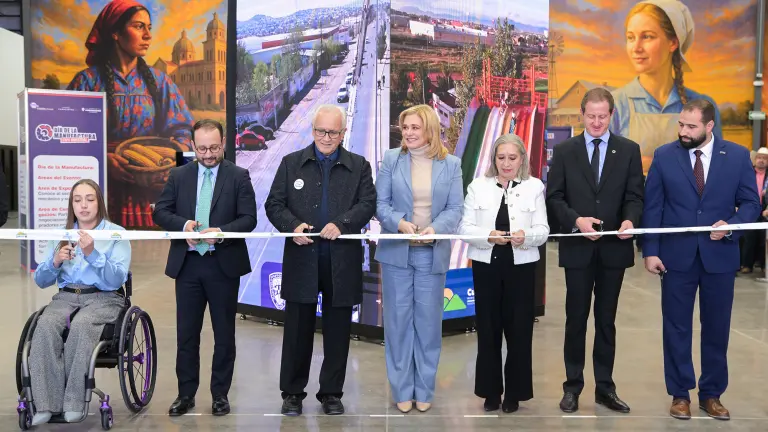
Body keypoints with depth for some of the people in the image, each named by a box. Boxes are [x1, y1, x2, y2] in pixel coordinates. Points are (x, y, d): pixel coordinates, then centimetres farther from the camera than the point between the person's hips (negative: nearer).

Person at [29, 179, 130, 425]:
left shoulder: (117, 234, 4)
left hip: (104, 298, -3)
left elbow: (117, 280, -9)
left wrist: (92, 254, -21)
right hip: (65, 297, 3)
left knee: (80, 326, -35)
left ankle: (74, 402, -26)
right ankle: (46, 404, -27)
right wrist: (55, 262, -9)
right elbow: (40, 281, 12)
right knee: (45, 326, -30)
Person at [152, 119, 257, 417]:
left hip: (224, 264, -2)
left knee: (224, 333, 7)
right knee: (186, 333, 9)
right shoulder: (179, 175, 6)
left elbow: (248, 218, -7)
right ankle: (186, 394, 21)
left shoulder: (239, 176, -2)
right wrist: (183, 224, -17)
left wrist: (222, 232, -23)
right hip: (187, 264, 2)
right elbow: (160, 212, 2)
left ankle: (220, 394, 20)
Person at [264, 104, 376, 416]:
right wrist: (292, 226, -16)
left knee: (337, 332, 8)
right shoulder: (291, 163, 8)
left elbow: (368, 204, -4)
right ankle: (293, 393, 19)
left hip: (342, 261, 0)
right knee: (297, 330, 6)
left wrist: (341, 223, -21)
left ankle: (332, 393, 21)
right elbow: (274, 205, 3)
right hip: (301, 259, 0)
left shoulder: (359, 166, 7)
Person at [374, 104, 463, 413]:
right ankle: (402, 390, 18)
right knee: (398, 320, 5)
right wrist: (399, 223, -21)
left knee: (428, 321, 7)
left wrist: (435, 229, -21)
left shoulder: (451, 164, 2)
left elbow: (455, 209, -2)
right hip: (396, 251, 0)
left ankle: (424, 390, 21)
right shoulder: (391, 159, 2)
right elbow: (380, 203, -2)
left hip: (432, 253, 0)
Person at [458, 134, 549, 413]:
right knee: (488, 329, 6)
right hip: (486, 266, 1)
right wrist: (489, 236, -18)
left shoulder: (535, 186, 4)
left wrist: (526, 236, -22)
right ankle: (491, 391, 19)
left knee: (519, 329, 3)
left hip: (521, 266, 0)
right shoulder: (478, 186, 5)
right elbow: (465, 228, 0)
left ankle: (514, 393, 18)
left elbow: (543, 230, 0)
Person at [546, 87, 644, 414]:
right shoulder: (565, 150, 3)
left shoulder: (629, 150, 4)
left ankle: (605, 387, 20)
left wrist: (630, 220, -21)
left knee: (606, 321, 10)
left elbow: (635, 196, -1)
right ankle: (572, 386, 17)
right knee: (576, 319, 7)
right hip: (577, 248, -1)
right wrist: (576, 220, -18)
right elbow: (553, 196, -1)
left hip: (614, 247, 1)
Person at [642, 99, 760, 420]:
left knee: (716, 329, 10)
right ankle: (680, 394, 20)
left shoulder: (738, 156, 0)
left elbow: (751, 203, 2)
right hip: (676, 256, 0)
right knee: (677, 328, 7)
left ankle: (712, 394, 25)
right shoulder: (664, 156, -1)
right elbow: (652, 207, -1)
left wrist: (731, 225, -17)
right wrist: (650, 251, -6)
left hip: (720, 256, 1)